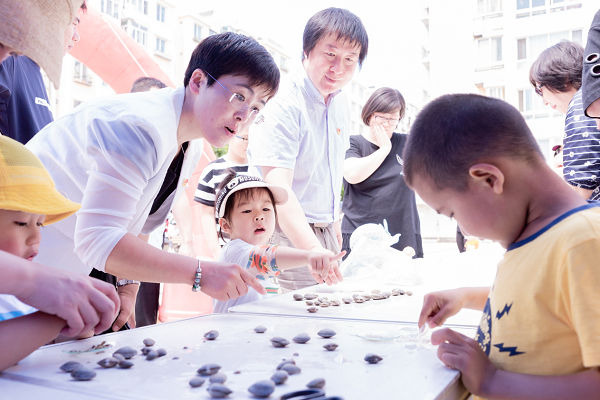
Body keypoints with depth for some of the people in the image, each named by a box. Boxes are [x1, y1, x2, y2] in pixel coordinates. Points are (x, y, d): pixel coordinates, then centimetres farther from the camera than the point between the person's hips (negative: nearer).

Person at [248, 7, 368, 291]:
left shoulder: (340, 104, 6)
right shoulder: (283, 108, -20)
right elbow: (278, 188, -31)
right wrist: (312, 248, -42)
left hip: (326, 231, 8)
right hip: (289, 232, -8)